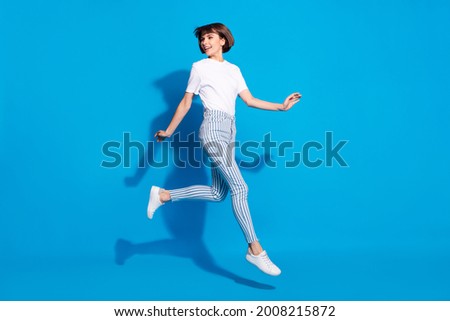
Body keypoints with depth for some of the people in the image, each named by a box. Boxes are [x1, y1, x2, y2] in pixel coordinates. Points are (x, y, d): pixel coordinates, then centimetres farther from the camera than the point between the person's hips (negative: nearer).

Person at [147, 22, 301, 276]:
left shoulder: (234, 70, 19)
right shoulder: (199, 67, 6)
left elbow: (250, 100, 13)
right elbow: (186, 103, 8)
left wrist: (282, 106, 5)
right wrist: (168, 132, 8)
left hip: (229, 133, 7)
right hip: (213, 129, -7)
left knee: (218, 194, 5)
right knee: (240, 187, -15)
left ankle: (164, 195, 17)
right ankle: (255, 249, -12)